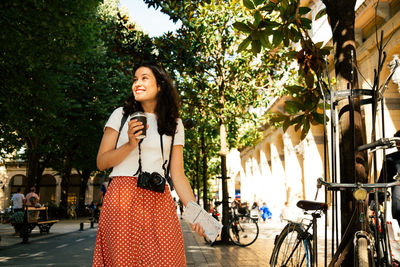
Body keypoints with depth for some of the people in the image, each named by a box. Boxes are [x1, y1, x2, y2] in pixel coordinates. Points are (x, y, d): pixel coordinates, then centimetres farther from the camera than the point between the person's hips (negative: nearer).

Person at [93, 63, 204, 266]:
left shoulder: (174, 124, 13)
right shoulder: (121, 115, 10)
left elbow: (178, 175, 8)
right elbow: (101, 163, 7)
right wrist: (130, 144, -10)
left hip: (158, 202, 1)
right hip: (122, 199, -1)